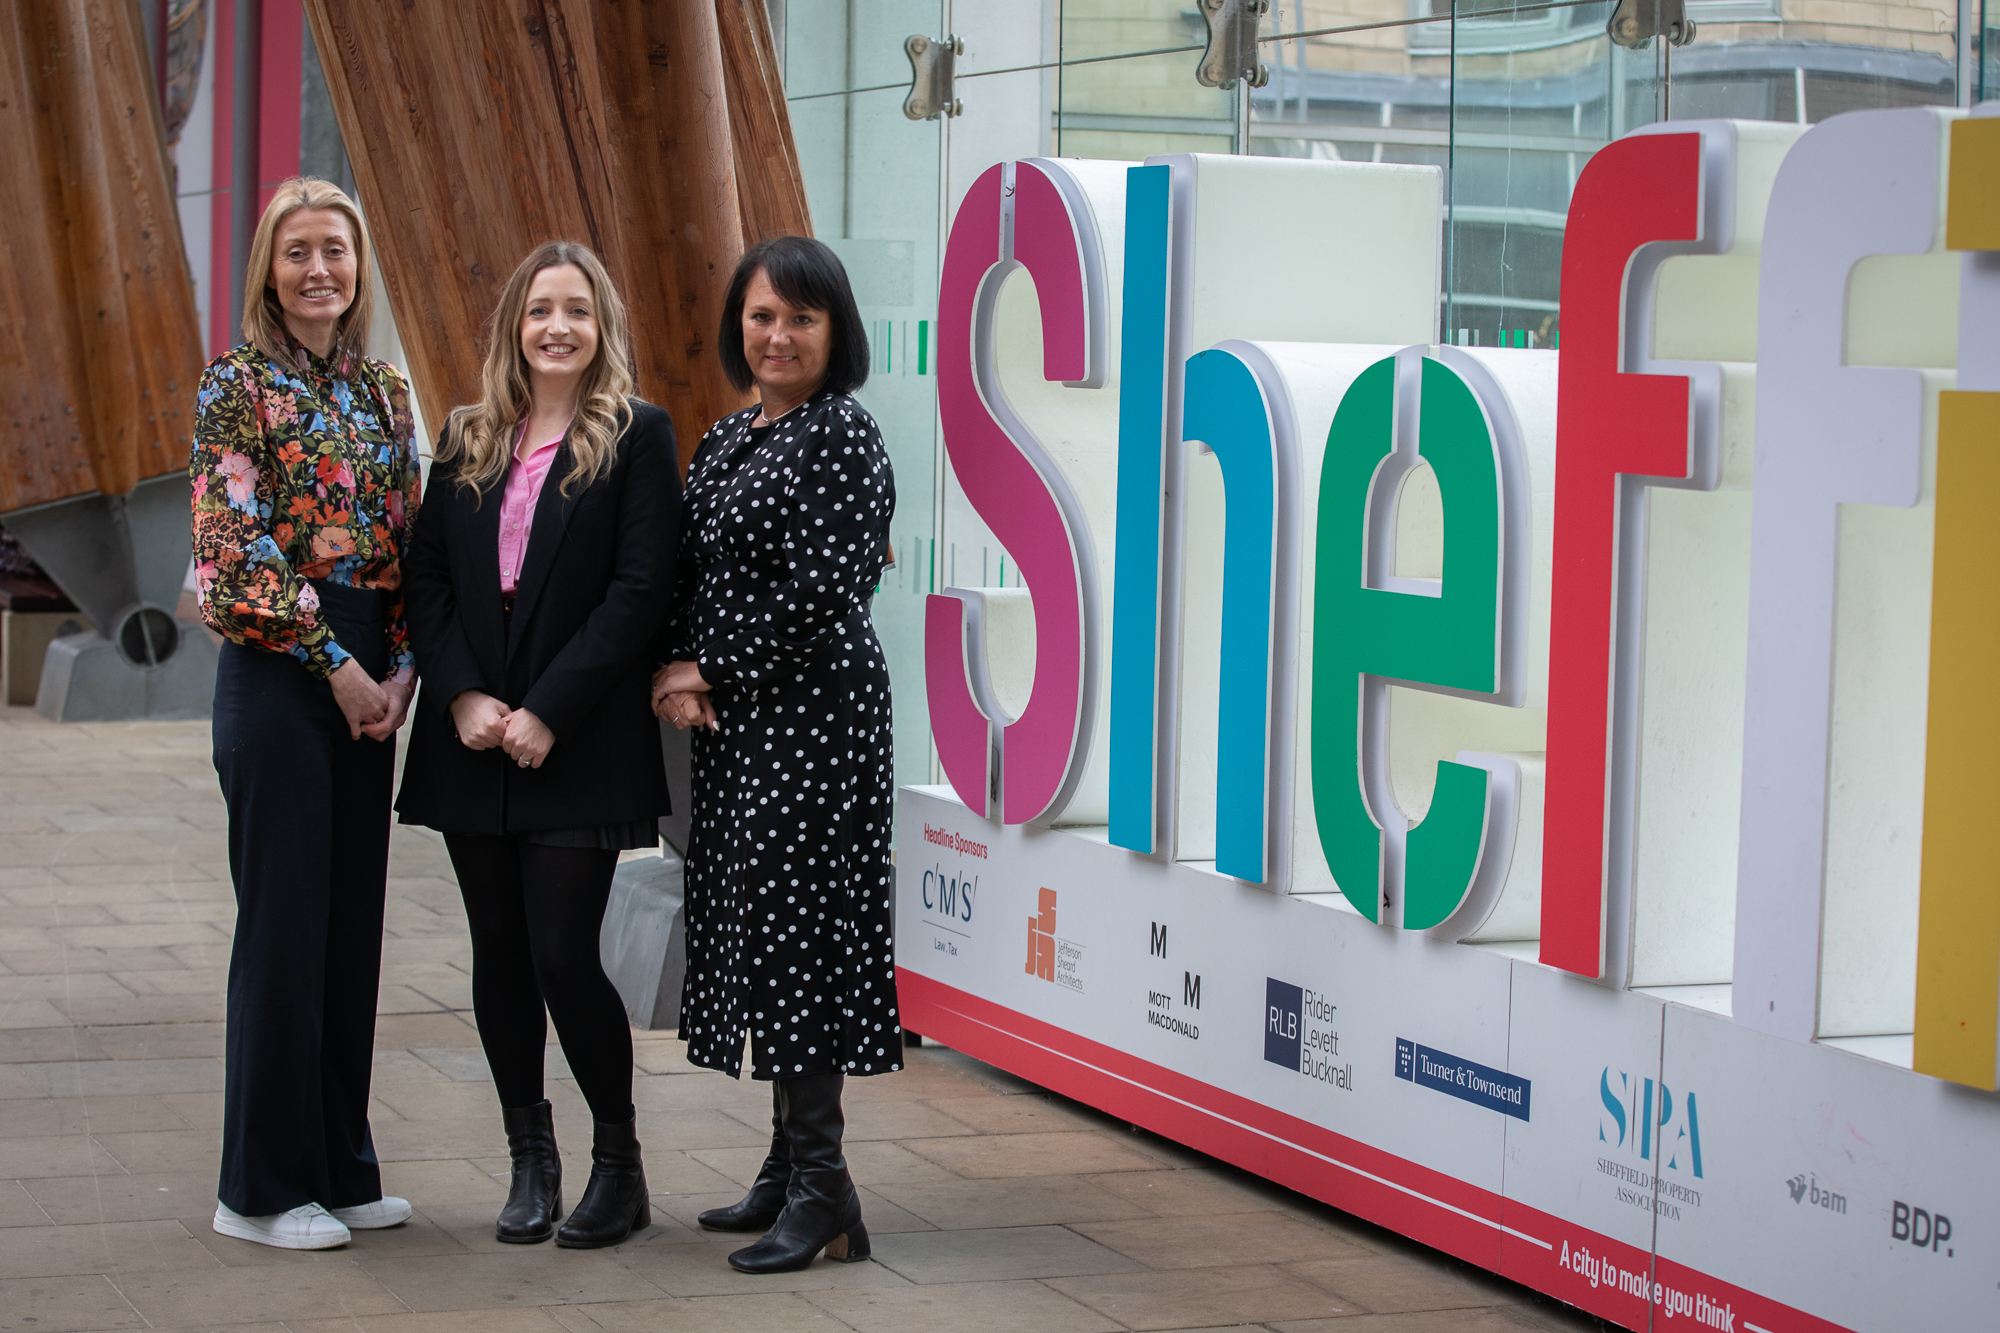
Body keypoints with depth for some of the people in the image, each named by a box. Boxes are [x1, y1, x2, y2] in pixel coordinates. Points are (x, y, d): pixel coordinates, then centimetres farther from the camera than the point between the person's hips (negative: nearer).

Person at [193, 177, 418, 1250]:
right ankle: (265, 1185, 6)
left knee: (353, 919, 9)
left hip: (368, 681, 6)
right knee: (285, 920, -3)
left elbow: (407, 538, 13)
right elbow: (235, 546, -12)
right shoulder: (239, 383, -5)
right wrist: (333, 659, -12)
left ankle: (340, 1165, 18)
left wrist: (401, 667, 0)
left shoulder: (384, 390, 13)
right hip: (276, 670, -6)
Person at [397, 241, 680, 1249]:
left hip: (580, 749, -5)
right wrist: (461, 697, -7)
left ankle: (619, 1165, 9)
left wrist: (547, 713, -13)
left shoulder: (636, 438, -2)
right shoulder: (467, 441, 12)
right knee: (500, 959, 8)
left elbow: (639, 590, -9)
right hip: (472, 745, 5)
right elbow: (426, 577, 8)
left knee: (565, 957, -8)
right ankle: (530, 1163, 19)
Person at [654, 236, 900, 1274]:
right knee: (747, 922, 11)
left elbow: (822, 591, -17)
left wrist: (712, 668, -10)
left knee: (794, 924, -9)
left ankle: (821, 1190, -5)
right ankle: (789, 1166, 20)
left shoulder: (842, 436, -10)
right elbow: (689, 575, 15)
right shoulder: (723, 441, 15)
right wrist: (679, 677, -3)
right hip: (731, 723, 9)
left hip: (813, 714, -8)